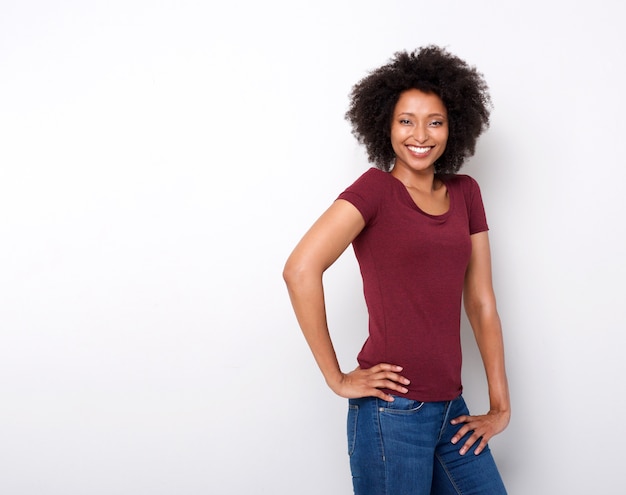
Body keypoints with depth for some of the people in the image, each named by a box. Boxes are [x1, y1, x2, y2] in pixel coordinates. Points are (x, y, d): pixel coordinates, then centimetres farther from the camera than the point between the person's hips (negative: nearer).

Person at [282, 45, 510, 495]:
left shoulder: (465, 193, 9)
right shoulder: (377, 188, -9)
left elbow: (481, 301, 10)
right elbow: (301, 269, -21)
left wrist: (500, 406, 9)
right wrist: (336, 378, -15)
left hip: (450, 406, 6)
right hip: (394, 410, -6)